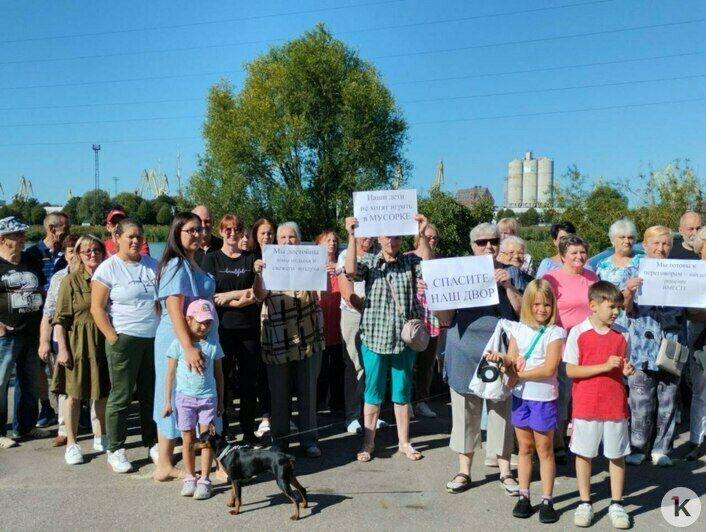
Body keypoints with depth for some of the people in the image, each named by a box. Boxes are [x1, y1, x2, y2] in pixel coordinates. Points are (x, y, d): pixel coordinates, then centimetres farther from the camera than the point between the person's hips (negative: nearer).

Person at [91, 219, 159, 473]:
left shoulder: (152, 264, 11)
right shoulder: (108, 268, -3)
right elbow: (97, 309, -5)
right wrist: (114, 339, -10)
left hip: (155, 338, 5)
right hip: (125, 339, -4)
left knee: (151, 394, 10)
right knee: (121, 396, 1)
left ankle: (152, 444, 22)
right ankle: (115, 451, 13)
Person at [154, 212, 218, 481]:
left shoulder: (193, 263, 13)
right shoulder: (176, 265, -15)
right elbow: (174, 309, -25)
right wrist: (188, 347, -35)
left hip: (200, 340, 9)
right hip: (179, 342, -9)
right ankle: (164, 465, 10)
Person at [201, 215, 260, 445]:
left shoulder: (251, 259, 10)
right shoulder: (212, 259, 5)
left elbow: (257, 294, 2)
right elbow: (209, 296, -5)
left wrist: (230, 295, -11)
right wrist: (242, 297, -10)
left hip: (249, 329, 2)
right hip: (222, 328, -2)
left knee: (249, 381, 6)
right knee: (222, 380, 2)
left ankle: (249, 432, 16)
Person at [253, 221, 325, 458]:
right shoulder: (269, 263, 4)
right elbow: (260, 296, -8)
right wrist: (258, 274, -27)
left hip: (307, 336, 0)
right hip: (277, 338, 0)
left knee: (308, 390, 7)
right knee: (279, 391, 8)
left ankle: (309, 438, 18)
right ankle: (279, 439, 19)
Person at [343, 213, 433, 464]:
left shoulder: (410, 261, 3)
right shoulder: (369, 261, 1)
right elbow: (351, 270, -18)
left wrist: (422, 235, -27)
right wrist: (352, 236, -24)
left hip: (404, 338, 1)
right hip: (374, 337, -1)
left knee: (402, 392, 12)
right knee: (373, 392, 8)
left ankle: (404, 441, 25)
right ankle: (368, 443, 20)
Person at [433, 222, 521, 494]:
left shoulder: (509, 274, 6)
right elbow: (445, 318, 2)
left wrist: (507, 286, -15)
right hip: (465, 354, 0)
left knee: (501, 410, 6)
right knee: (465, 411, 8)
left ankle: (505, 471, 21)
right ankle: (464, 470, 21)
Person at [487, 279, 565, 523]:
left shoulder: (555, 332, -8)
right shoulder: (518, 329, 5)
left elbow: (549, 369, -16)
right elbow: (512, 361, 2)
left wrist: (519, 374, -15)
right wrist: (502, 360, -21)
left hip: (544, 398, -3)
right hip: (520, 396, 4)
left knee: (544, 450, 6)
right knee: (525, 448, 13)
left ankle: (547, 500, 15)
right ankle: (524, 496, 22)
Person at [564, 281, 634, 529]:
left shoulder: (622, 334, 3)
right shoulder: (578, 333, -8)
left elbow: (623, 369, 14)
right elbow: (570, 370, -11)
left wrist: (627, 370, -10)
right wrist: (605, 366, -17)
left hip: (616, 405, 3)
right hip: (586, 405, -3)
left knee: (617, 455, 10)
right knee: (584, 454, 8)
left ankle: (616, 504, 24)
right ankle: (584, 503, 22)